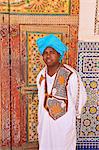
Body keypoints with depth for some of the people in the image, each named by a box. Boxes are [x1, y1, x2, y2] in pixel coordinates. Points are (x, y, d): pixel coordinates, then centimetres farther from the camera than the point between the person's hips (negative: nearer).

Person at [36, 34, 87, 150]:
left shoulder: (70, 75, -22)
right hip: (45, 124, 5)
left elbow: (80, 97, -8)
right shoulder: (41, 76, -3)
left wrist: (75, 113, 7)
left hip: (64, 124, -5)